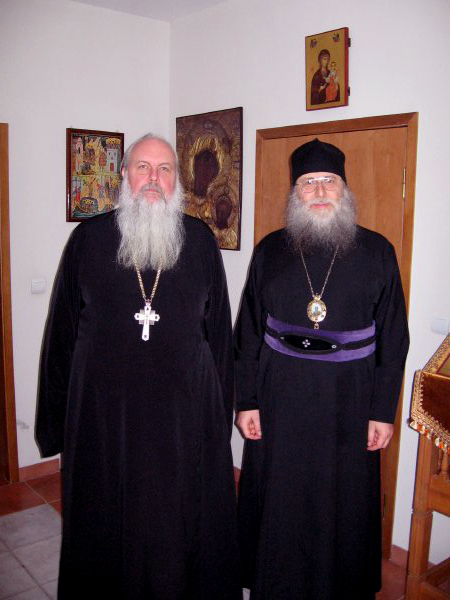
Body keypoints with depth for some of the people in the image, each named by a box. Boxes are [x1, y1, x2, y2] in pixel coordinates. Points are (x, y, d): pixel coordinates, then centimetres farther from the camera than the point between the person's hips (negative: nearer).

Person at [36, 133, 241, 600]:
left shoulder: (200, 240, 2)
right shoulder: (89, 238, 0)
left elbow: (218, 328, 5)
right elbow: (63, 329, 3)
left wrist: (220, 404, 4)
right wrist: (59, 416, 2)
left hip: (186, 406, 1)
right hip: (105, 406, 0)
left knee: (184, 513, 15)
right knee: (109, 515, 15)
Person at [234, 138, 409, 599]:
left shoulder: (376, 252, -1)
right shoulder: (270, 251, 2)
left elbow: (393, 336, 0)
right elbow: (249, 331, 4)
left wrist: (383, 410, -3)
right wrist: (247, 400, 0)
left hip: (348, 402, -1)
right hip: (279, 399, 1)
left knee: (343, 506, 11)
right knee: (277, 502, 12)